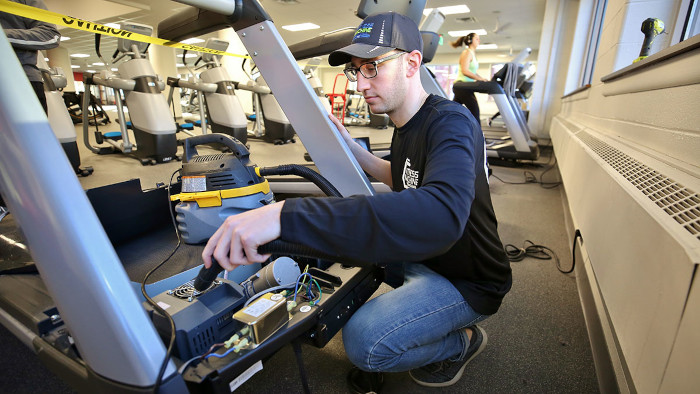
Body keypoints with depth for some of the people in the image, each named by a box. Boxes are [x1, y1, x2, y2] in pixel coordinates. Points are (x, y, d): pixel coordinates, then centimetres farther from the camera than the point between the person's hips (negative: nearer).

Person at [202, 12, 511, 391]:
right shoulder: (405, 126, 4)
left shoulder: (450, 122, -26)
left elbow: (441, 215, -47)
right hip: (426, 258, 8)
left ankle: (461, 342, 5)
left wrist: (286, 215, -52)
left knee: (363, 340, -25)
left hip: (469, 281, -8)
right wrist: (351, 149, 4)